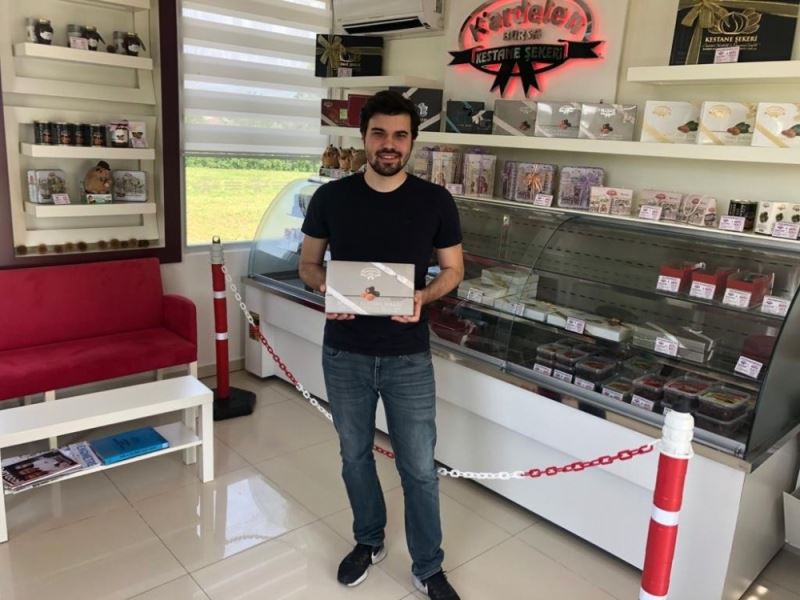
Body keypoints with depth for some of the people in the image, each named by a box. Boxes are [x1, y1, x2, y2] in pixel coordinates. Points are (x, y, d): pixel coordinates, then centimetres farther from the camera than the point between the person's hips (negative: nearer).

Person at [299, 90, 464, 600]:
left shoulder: (436, 202, -5)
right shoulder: (330, 198, -3)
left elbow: (453, 269, 3)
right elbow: (308, 262, 7)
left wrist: (423, 297, -17)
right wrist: (327, 289, -15)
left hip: (409, 357, -1)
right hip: (344, 354, 2)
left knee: (420, 467, 8)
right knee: (355, 455, 18)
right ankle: (369, 542, 43)